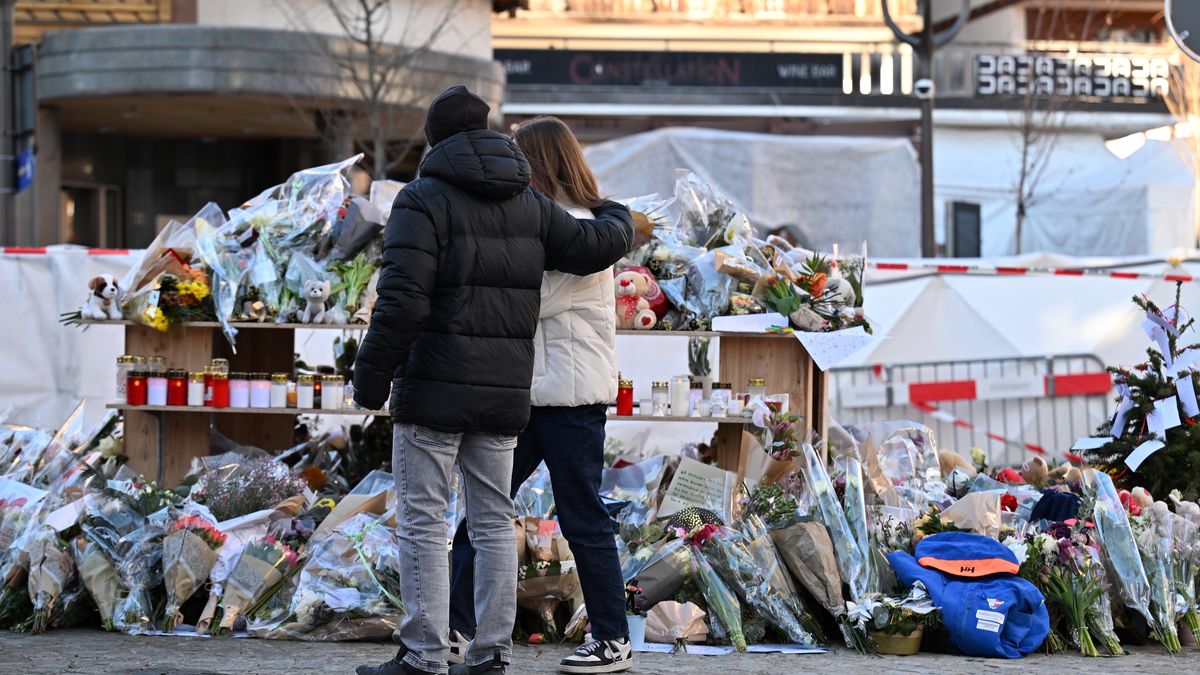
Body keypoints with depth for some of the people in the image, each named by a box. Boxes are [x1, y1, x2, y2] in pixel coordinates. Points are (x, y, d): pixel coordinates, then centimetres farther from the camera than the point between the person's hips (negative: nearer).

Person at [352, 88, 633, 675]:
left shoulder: (424, 200, -8)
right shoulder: (529, 204, 9)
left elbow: (402, 301, -17)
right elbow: (594, 247, 12)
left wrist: (370, 377, -10)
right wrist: (617, 218, 35)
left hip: (435, 389, -5)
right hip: (504, 392, 6)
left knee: (422, 522, -2)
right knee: (494, 522, 10)